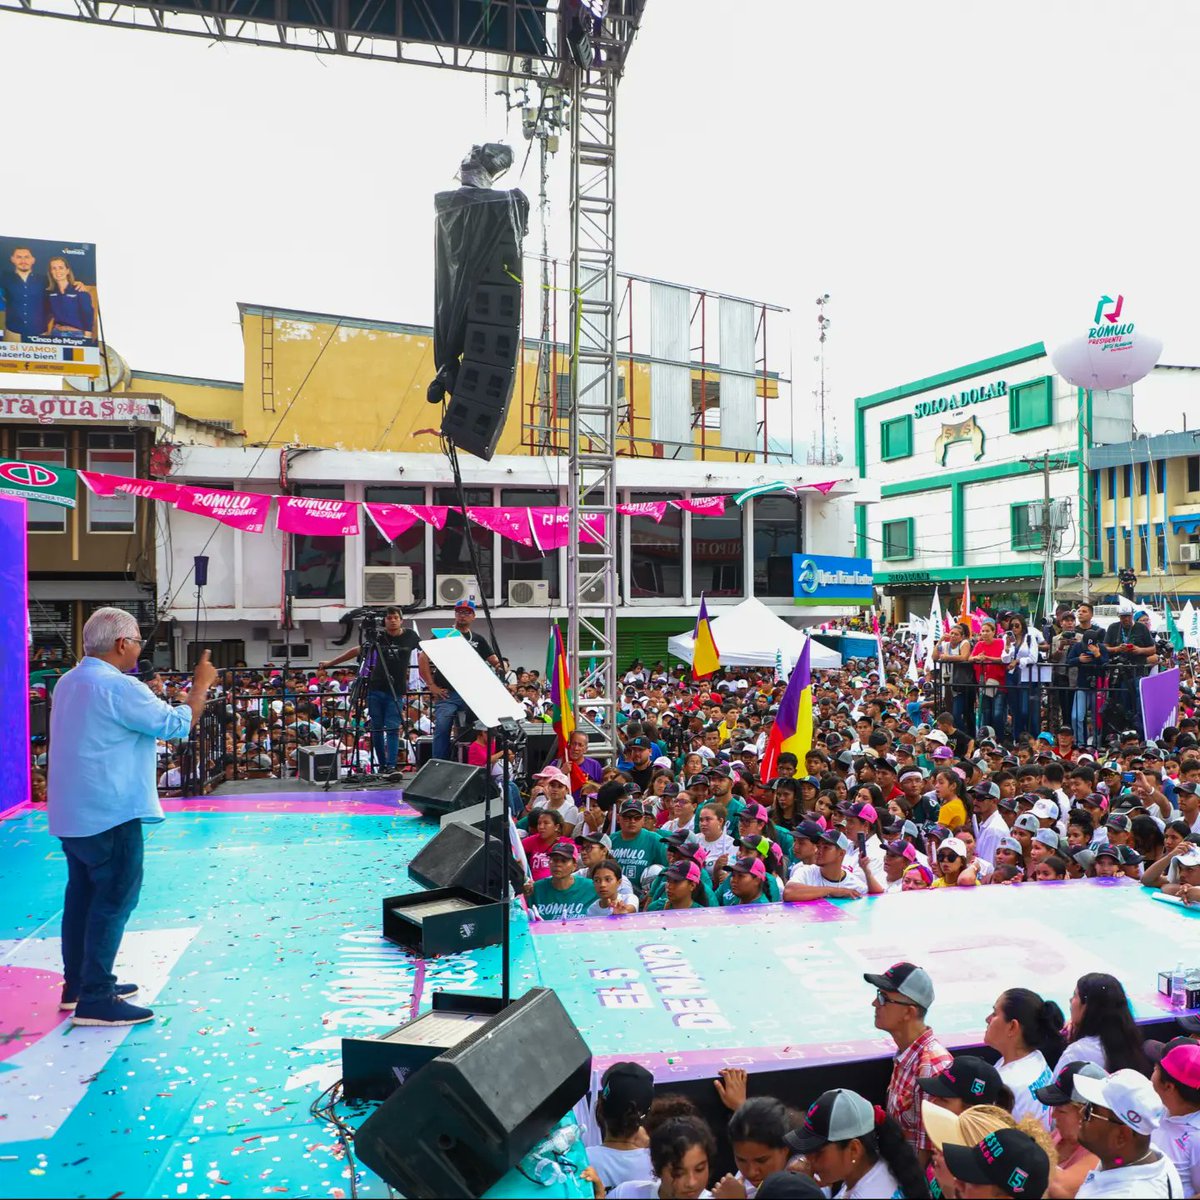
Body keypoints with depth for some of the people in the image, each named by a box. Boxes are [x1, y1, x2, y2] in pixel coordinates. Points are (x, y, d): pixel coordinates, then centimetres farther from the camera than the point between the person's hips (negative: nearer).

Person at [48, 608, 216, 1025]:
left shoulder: (69, 682, 11)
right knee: (115, 900, -3)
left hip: (73, 814, 10)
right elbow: (177, 725, -17)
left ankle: (78, 984, 28)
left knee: (83, 895, 17)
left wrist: (152, 699, 21)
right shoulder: (118, 686, -20)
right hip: (110, 814, -10)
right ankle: (95, 1000, 0)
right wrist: (201, 686, -5)